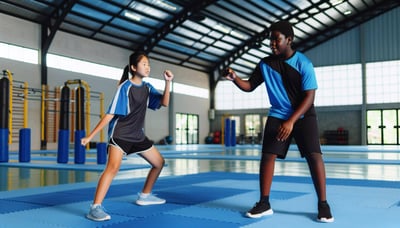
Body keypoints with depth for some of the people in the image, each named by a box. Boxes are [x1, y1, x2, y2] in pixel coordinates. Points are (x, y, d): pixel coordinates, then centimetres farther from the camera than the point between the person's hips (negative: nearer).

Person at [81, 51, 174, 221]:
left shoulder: (147, 88, 6)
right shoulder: (125, 87, -13)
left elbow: (164, 103, -3)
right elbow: (110, 114, -16)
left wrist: (168, 82, -15)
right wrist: (90, 136, -20)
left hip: (138, 135, 8)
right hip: (120, 134, -8)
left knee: (159, 162, 14)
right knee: (113, 167, -29)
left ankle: (145, 195, 31)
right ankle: (95, 208, -27)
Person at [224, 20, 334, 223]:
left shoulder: (303, 63, -13)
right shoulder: (265, 64, -2)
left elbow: (309, 96, -15)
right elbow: (250, 86, 3)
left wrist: (291, 121, -24)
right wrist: (235, 78, -19)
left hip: (303, 115, -3)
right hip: (278, 115, 3)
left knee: (314, 155, -15)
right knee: (267, 155, -8)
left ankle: (323, 204, -2)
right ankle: (264, 204, 2)